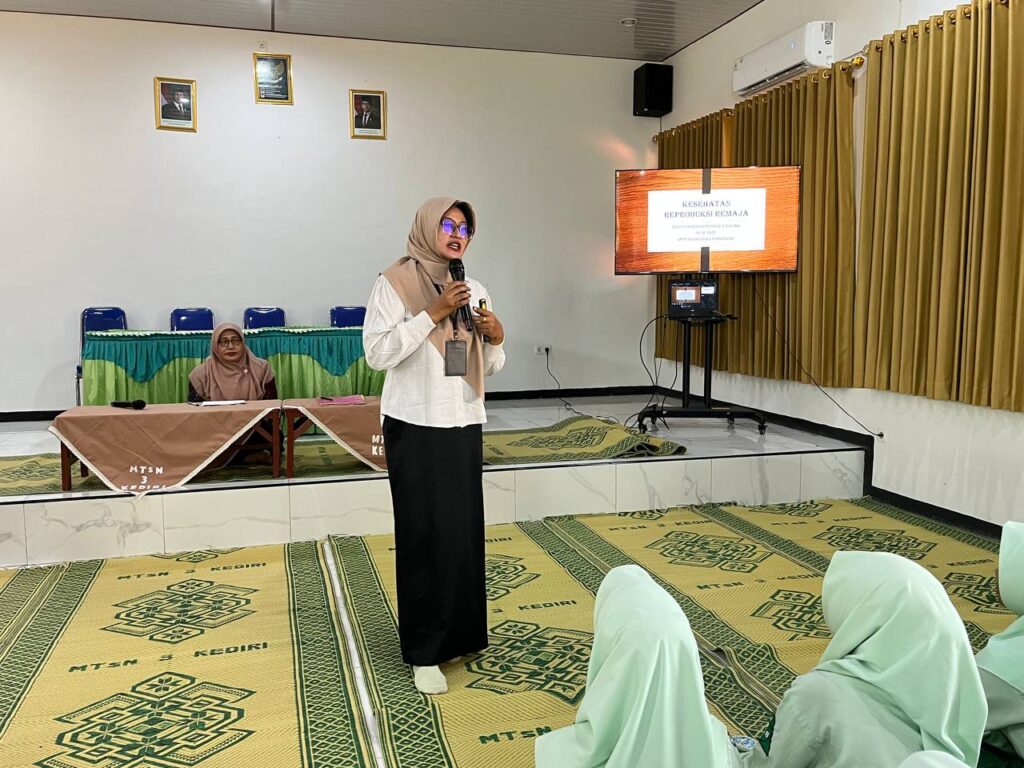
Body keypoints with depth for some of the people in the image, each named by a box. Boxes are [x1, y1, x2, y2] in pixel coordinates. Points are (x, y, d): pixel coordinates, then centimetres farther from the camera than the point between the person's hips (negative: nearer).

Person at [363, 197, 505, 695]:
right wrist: (433, 314, -18)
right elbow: (377, 353, -15)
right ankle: (423, 651, 10)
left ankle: (459, 631, 27)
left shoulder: (473, 291, 11)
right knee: (424, 535, -1)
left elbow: (488, 367, 16)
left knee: (464, 529, 9)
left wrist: (496, 339, -5)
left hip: (464, 425, 5)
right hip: (415, 427, -5)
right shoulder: (395, 283, -5)